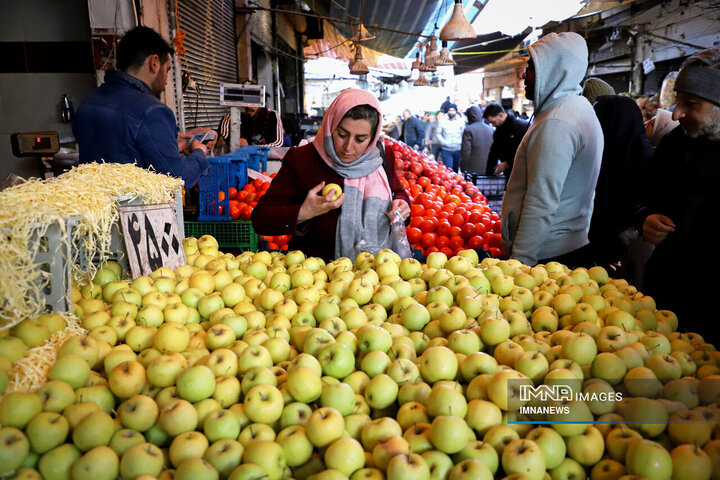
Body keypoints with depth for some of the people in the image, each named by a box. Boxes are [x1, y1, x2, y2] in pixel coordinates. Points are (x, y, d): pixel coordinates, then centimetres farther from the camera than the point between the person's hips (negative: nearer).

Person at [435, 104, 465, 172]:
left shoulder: (461, 121, 5)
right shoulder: (442, 121, 2)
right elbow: (438, 133, 2)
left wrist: (461, 142, -12)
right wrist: (444, 142, -10)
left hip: (458, 149, 2)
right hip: (446, 149, -2)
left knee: (456, 169, 11)